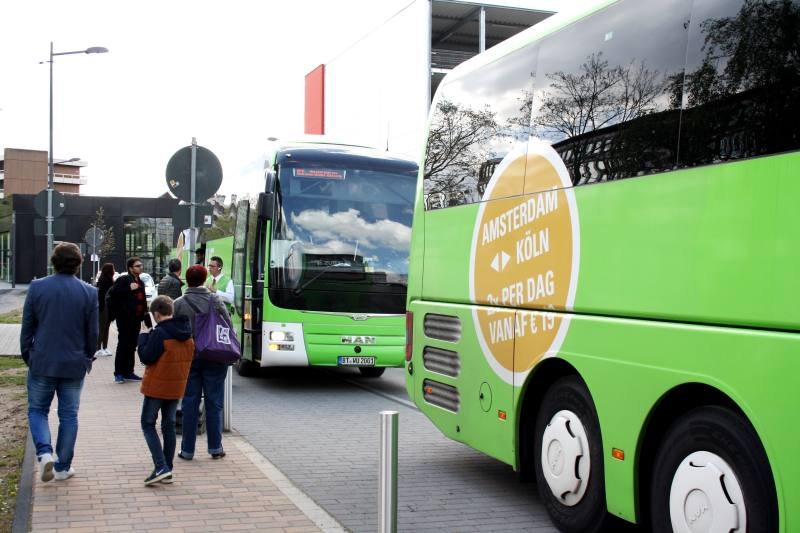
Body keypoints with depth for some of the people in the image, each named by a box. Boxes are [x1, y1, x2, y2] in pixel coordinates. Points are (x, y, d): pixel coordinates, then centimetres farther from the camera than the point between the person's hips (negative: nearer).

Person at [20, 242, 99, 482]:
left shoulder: (37, 287, -5)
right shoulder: (89, 292, -5)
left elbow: (27, 327, 0)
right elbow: (93, 333, 0)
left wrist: (27, 356, 13)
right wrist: (87, 358, 15)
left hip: (42, 363, 0)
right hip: (74, 365, 1)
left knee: (37, 410, 14)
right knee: (69, 415, 10)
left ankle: (44, 452, -8)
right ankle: (63, 467, 16)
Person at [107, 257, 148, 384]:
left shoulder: (140, 283, 19)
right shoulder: (123, 279, -6)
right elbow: (112, 292, -17)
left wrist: (145, 313, 16)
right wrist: (129, 288, -20)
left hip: (136, 318, 8)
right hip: (125, 317, -8)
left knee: (132, 346, 10)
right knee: (123, 344, -6)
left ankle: (128, 372, 17)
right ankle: (119, 373, -1)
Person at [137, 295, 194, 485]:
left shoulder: (159, 333, -19)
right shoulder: (187, 334, 4)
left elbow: (146, 357, -16)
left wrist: (143, 338, -3)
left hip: (157, 386, -7)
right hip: (177, 386, 7)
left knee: (148, 424, 4)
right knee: (169, 425, 13)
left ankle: (161, 467, -9)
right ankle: (168, 471, 14)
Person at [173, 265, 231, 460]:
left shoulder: (178, 304, -5)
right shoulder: (216, 302, -5)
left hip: (187, 359, 0)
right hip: (214, 359, 0)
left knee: (190, 404, 7)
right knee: (214, 404, 9)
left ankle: (187, 450, 10)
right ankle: (215, 448, 14)